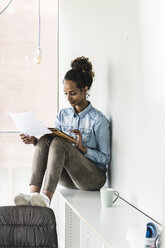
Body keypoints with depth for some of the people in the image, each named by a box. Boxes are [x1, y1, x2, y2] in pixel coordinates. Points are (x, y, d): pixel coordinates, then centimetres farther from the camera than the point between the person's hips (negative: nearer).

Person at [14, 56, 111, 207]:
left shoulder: (98, 120, -5)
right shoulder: (63, 115, 12)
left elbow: (105, 158, -6)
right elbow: (50, 149, 12)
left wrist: (82, 148, -21)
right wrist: (34, 141, -7)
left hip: (94, 177, -5)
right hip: (67, 178, 5)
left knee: (59, 142, -30)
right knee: (45, 140, -22)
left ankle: (46, 197, -47)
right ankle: (33, 195, -39)